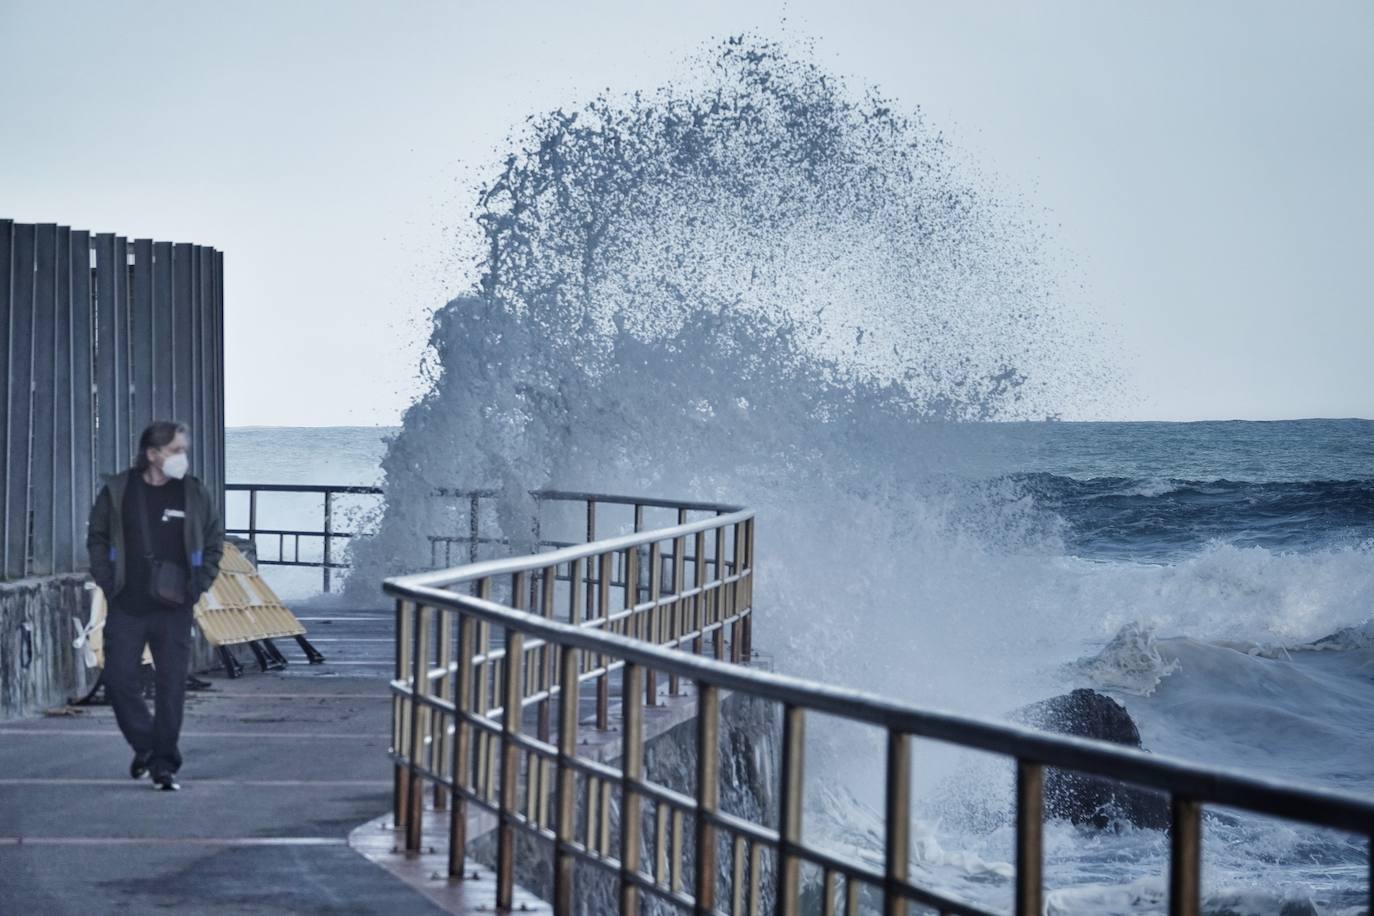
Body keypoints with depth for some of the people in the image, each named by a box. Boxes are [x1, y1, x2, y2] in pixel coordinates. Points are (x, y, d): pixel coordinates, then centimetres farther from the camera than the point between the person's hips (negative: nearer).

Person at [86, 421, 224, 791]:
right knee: (119, 679, -2)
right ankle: (145, 746, 20)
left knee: (171, 686, 0)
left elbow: (214, 541, 10)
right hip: (126, 607, 0)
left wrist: (200, 584, -1)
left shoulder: (194, 493, 1)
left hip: (174, 608, 0)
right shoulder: (118, 490, -1)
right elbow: (97, 537, 9)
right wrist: (106, 580, 0)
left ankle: (164, 764, 10)